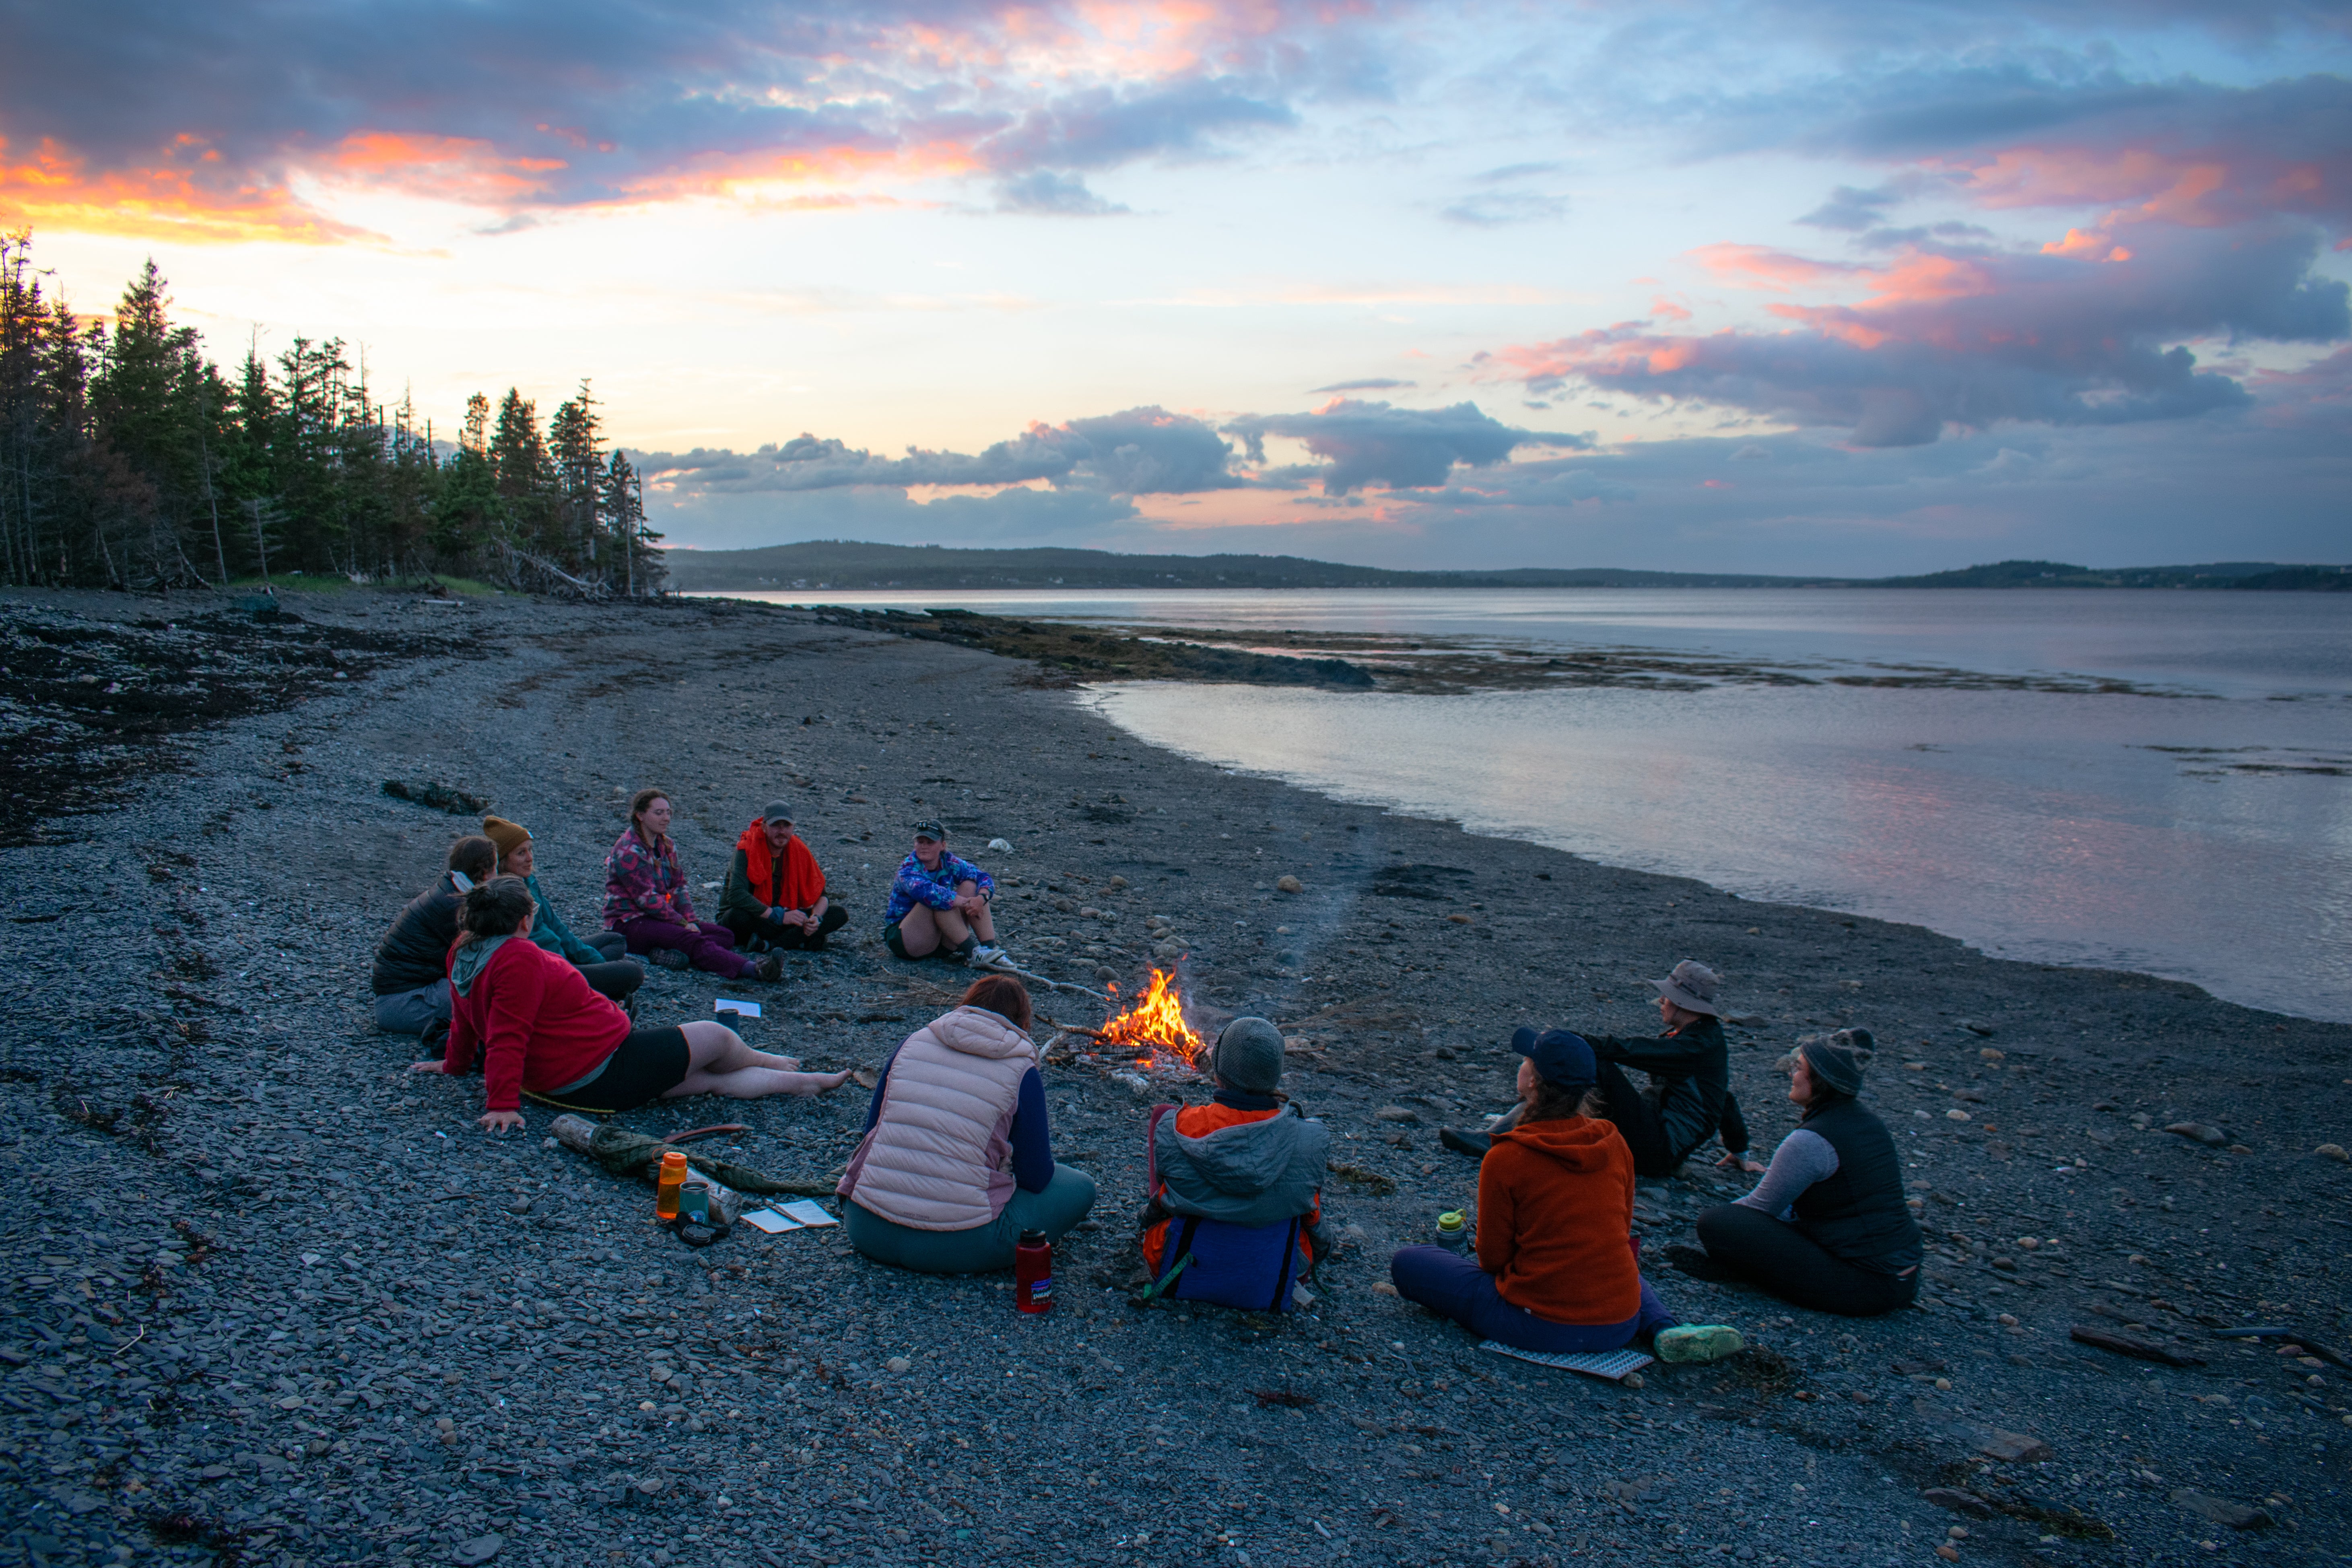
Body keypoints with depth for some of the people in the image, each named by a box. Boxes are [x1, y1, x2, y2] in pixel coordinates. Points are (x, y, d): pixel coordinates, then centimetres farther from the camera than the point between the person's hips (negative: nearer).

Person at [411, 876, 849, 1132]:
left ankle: (803, 1082, 31)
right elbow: (507, 1036, -29)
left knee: (709, 1078, 19)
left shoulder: (465, 953, 6)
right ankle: (767, 1062, 40)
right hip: (606, 1075, -10)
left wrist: (455, 1063, 34)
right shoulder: (520, 959, -24)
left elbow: (465, 1019, 19)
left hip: (565, 1083, 10)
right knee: (714, 1037, 11)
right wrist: (503, 1104, -29)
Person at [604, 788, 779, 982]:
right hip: (629, 922, -9)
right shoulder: (628, 851, -13)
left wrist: (690, 920, -4)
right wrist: (682, 923, -16)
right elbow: (647, 898, -18)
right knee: (691, 940, -33)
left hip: (660, 918, 9)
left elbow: (679, 887, 12)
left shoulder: (667, 846, 14)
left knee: (725, 935, -9)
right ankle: (751, 968, -58)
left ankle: (671, 953, -38)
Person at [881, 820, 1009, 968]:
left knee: (970, 886, -10)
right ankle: (972, 954, -34)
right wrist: (967, 903, -36)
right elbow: (925, 891, -38)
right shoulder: (908, 869, -18)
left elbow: (984, 877, -5)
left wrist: (981, 899, -28)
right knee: (936, 900, -31)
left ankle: (990, 948, -23)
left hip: (942, 938, 6)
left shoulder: (949, 863, -1)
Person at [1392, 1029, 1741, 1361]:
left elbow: (1492, 1256, -5)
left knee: (1407, 1262, 9)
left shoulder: (1504, 1159, -15)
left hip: (1541, 1328, -3)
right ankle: (1664, 1331, 8)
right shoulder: (1615, 1143, -1)